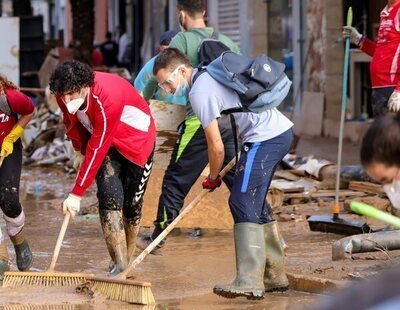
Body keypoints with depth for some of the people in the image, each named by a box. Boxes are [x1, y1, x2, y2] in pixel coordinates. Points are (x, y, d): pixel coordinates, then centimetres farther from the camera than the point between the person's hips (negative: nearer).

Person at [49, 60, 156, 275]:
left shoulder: (107, 98, -39)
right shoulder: (64, 95, -19)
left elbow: (97, 150, -35)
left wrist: (77, 194, -31)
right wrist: (79, 151, 15)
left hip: (136, 141, -5)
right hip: (104, 141, 5)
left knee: (131, 203, -1)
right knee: (109, 198, -16)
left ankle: (126, 260, 19)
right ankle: (118, 264, -19)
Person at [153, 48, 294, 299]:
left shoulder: (199, 92, -13)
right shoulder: (209, 75, 17)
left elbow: (216, 147, -11)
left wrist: (213, 178, 6)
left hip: (265, 138, -10)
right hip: (282, 130, 10)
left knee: (243, 204, -12)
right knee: (255, 205, 16)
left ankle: (250, 282, -17)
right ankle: (275, 276, 21)